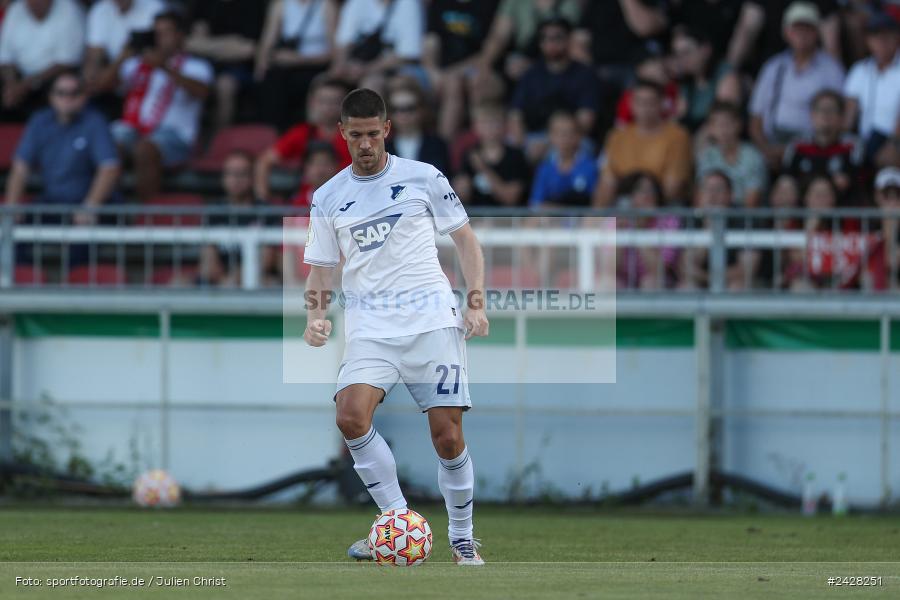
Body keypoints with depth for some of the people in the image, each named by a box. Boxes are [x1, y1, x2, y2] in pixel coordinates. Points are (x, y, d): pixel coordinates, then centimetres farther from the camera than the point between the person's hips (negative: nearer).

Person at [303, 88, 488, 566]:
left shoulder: (423, 179, 5)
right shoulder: (327, 198, 10)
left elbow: (465, 239, 12)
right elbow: (320, 269, 16)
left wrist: (477, 302, 2)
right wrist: (315, 317, -2)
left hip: (433, 319, -1)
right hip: (369, 326, 1)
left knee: (447, 434, -7)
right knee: (351, 416, -24)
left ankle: (462, 538, 14)